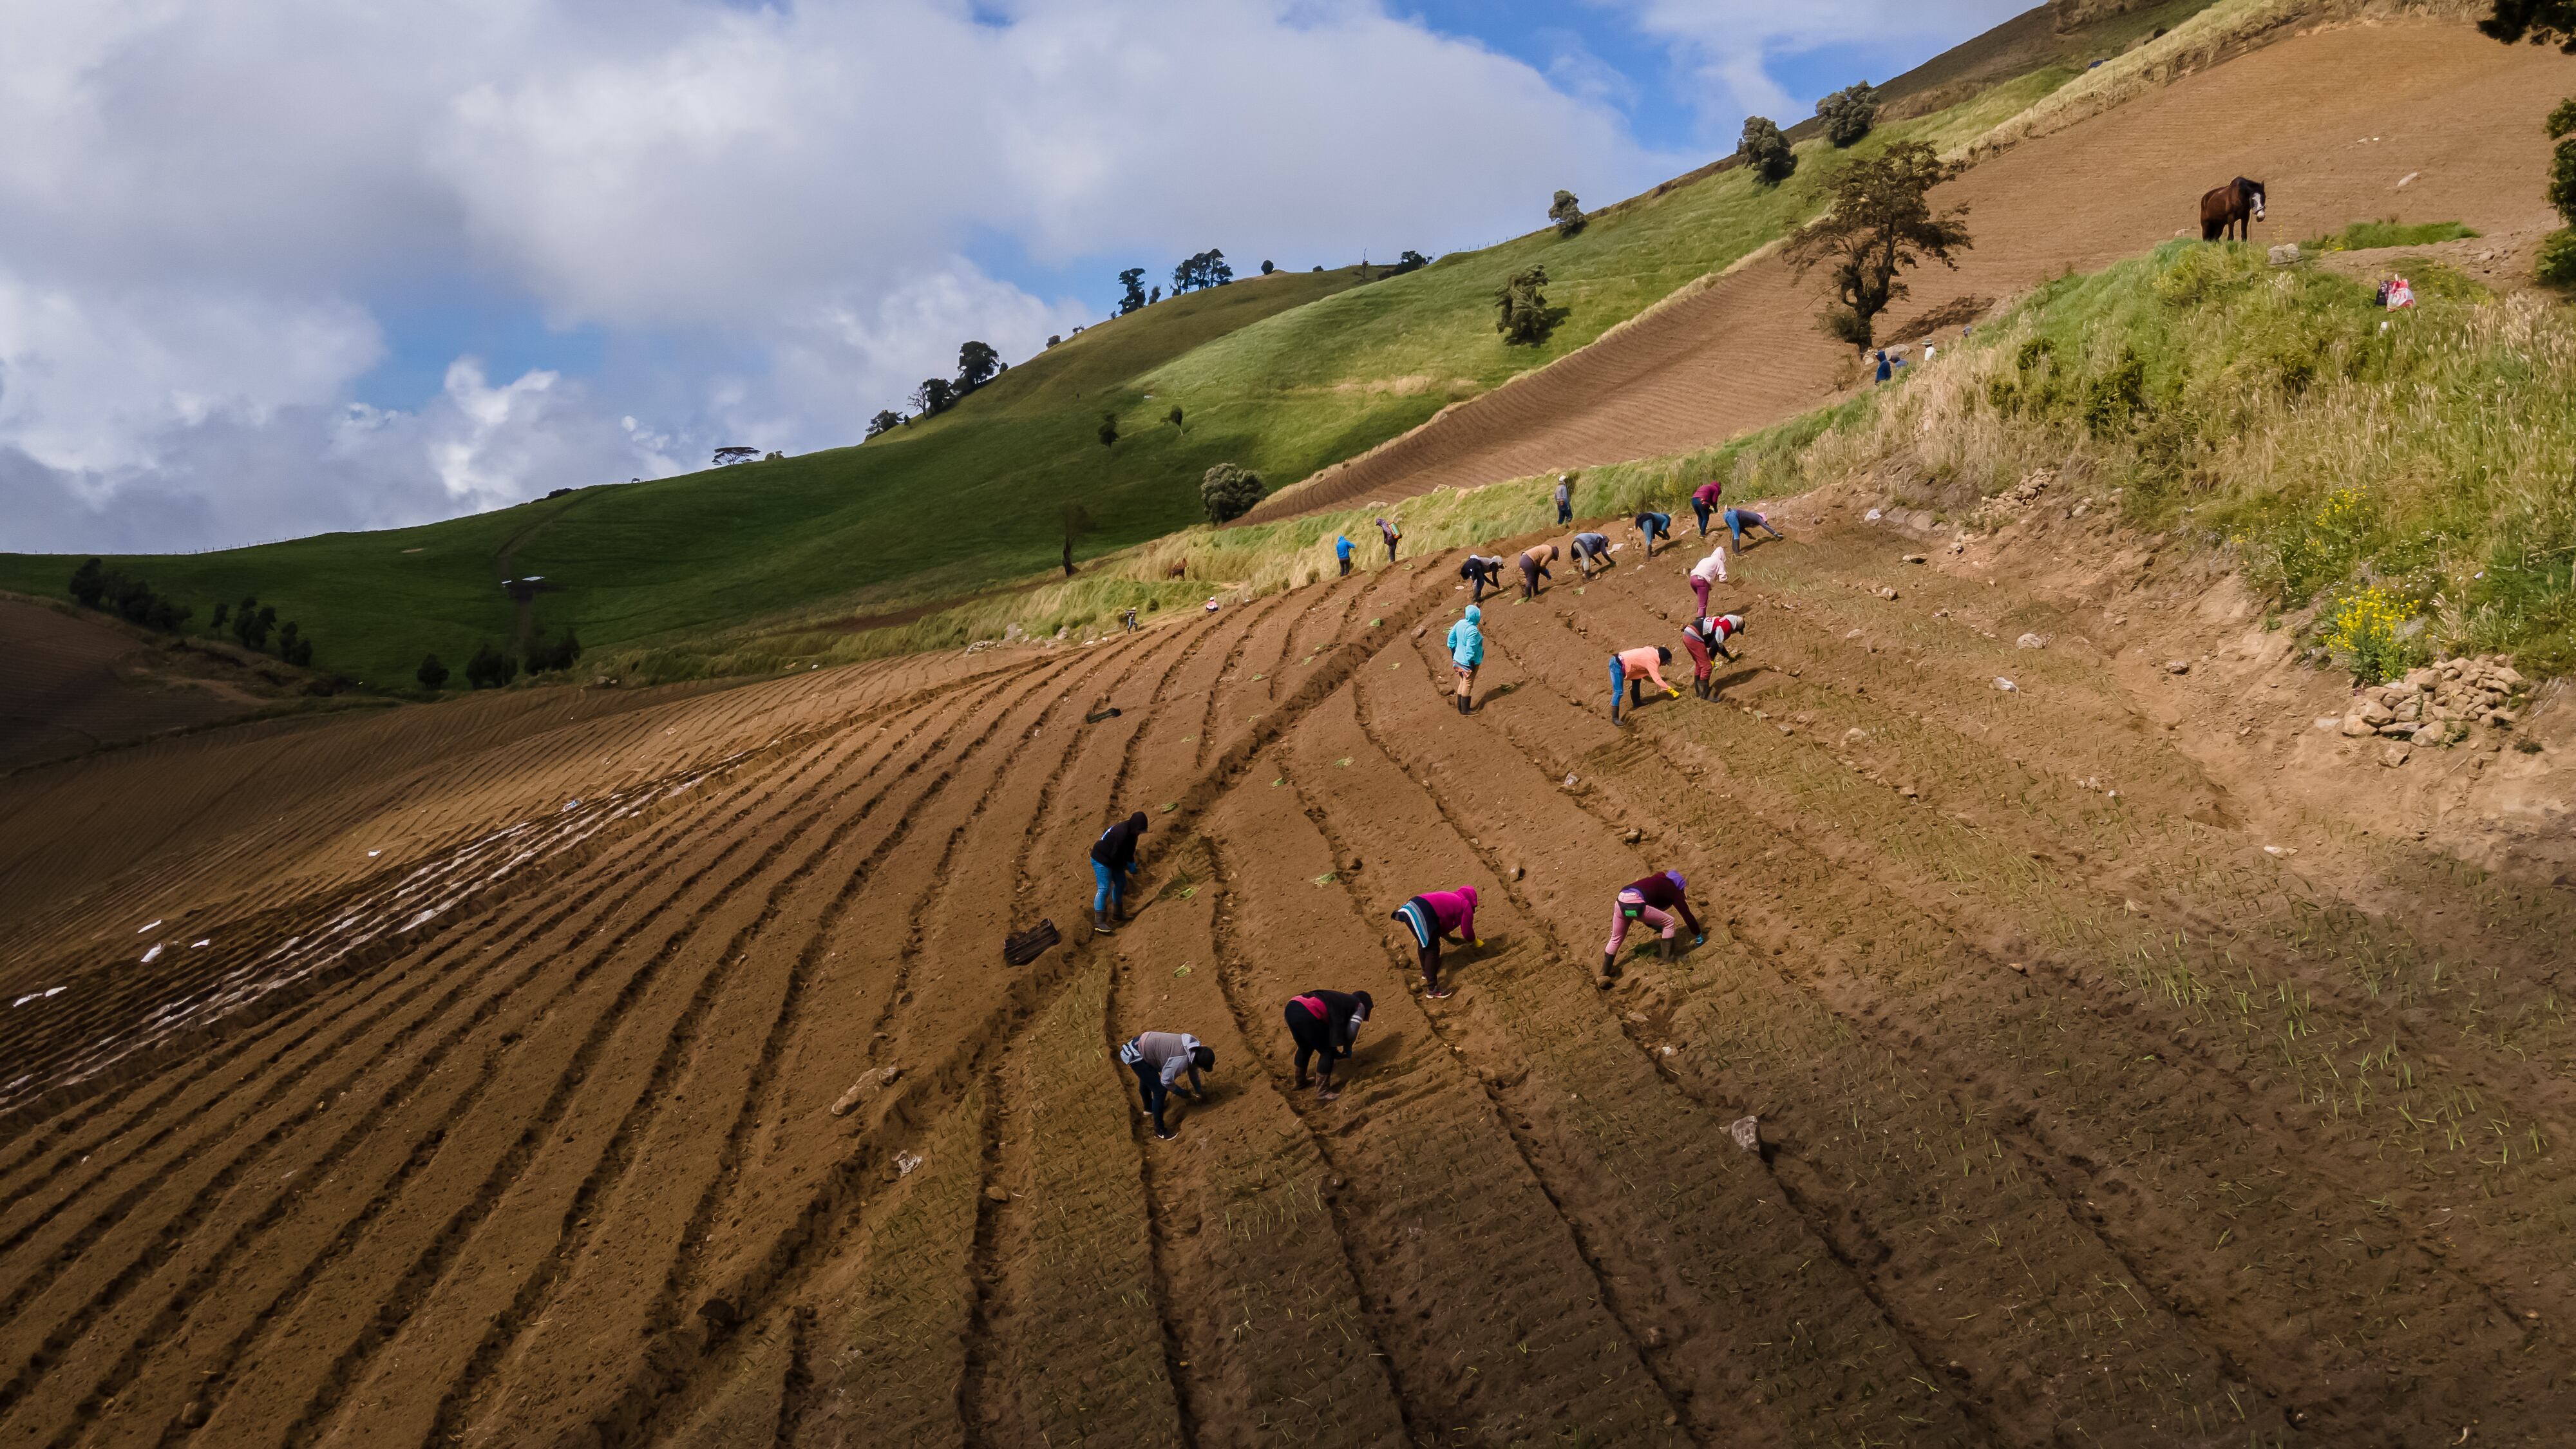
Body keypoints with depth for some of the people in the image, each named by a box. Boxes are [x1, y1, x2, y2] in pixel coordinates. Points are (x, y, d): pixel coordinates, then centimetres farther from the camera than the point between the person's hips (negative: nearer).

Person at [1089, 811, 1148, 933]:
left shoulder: (1131, 830, -2)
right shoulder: (1122, 834, -33)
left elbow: (1129, 850, 11)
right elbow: (1115, 856, -29)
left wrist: (1131, 864, -3)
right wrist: (1128, 865, -14)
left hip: (1113, 860, 10)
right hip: (1102, 860, -10)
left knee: (1120, 884, 19)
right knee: (1103, 889, -15)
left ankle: (1117, 914, 35)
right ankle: (1099, 922, -17)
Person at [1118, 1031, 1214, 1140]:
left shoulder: (1194, 1049, -1)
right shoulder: (1182, 1061, -29)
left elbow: (1193, 1069, 18)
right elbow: (1166, 1081, -18)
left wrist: (1199, 1091, 28)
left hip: (1142, 1044, 10)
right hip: (1135, 1055, -10)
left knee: (1146, 1078, 35)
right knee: (1160, 1091, -6)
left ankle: (1149, 1108, 62)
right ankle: (1160, 1131, 11)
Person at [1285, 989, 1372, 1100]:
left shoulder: (1341, 1000, 38)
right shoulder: (1359, 1006, 17)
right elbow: (1352, 1030, 4)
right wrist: (1347, 1049, 21)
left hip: (1291, 1007, 9)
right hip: (1307, 1015, -9)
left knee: (1305, 1048, 33)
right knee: (1328, 1053, 10)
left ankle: (1300, 1083, 50)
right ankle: (1322, 1093, 16)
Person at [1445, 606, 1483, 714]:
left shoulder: (1460, 623, -4)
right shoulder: (1473, 631, -27)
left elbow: (1451, 639, 6)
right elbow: (1470, 649, -25)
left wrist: (1454, 655, 16)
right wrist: (1471, 663, -16)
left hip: (1458, 660, 7)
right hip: (1468, 662, -7)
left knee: (1462, 683, 20)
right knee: (1468, 685, 6)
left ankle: (1460, 708, 28)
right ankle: (1465, 710, 14)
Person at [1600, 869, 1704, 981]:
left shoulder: (1658, 883, 37)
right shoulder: (1672, 889, 18)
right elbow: (1686, 914, 18)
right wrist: (1698, 935, 28)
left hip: (1620, 901, 7)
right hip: (1635, 904, -7)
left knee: (1616, 938, 23)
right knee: (1668, 922, 12)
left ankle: (1604, 974, 22)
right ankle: (1668, 960, 17)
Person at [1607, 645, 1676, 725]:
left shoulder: (1652, 654, 10)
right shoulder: (1651, 660, -18)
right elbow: (1658, 680, -23)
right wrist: (1672, 691, -21)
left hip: (1620, 661, 10)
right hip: (1617, 665, -10)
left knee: (1637, 679, 23)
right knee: (1618, 692, -14)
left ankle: (1636, 703, 34)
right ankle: (1614, 718, -13)